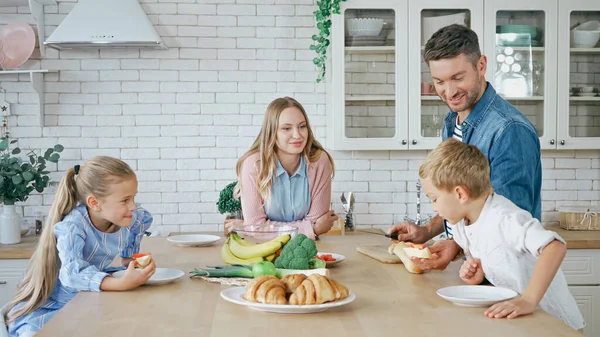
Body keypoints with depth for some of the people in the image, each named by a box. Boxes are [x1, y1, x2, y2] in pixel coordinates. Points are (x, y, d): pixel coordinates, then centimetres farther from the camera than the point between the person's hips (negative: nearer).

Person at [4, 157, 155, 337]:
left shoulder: (126, 219, -7)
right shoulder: (72, 228, -28)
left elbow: (145, 218, 19)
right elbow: (73, 274, -45)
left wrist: (129, 256, 9)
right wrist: (120, 283, -57)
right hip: (45, 308, -5)